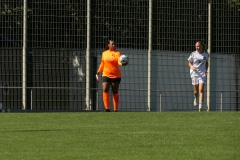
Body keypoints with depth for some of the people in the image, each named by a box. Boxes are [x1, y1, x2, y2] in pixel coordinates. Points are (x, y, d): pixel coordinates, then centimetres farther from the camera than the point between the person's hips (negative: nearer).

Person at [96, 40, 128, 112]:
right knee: (105, 90, -16)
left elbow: (119, 61, -21)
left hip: (116, 76, -2)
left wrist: (122, 63, -43)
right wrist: (98, 72, 18)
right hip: (106, 75, 2)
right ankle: (107, 108, -16)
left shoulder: (117, 53, -4)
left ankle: (116, 110, 14)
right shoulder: (104, 53, 9)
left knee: (115, 92, 5)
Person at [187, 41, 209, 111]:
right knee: (196, 91, 7)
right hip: (194, 73, 0)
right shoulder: (193, 54, -3)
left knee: (201, 90, -14)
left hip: (202, 74, 0)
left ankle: (200, 106, -18)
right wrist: (192, 67, -16)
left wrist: (206, 70, 4)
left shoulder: (206, 55, 1)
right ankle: (196, 98, 44)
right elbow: (189, 63, 6)